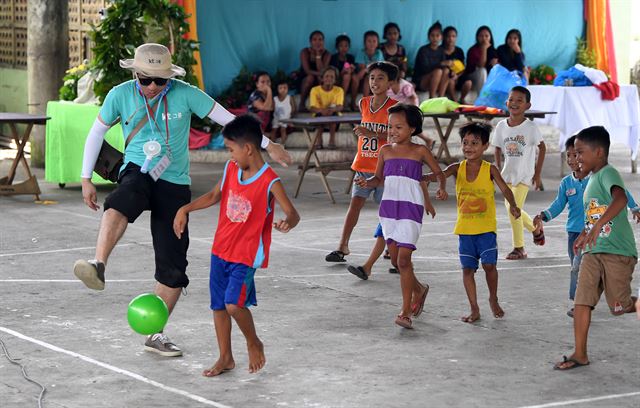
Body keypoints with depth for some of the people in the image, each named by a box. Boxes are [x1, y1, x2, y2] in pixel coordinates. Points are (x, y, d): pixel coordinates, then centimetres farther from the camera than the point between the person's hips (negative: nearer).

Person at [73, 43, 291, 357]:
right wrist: (86, 179, 7)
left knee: (173, 265, -1)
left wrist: (268, 145, -2)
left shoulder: (184, 94, -8)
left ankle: (156, 335, 13)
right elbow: (96, 133, 9)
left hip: (174, 184, 1)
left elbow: (227, 118, -2)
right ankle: (98, 267, -59)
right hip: (137, 172, -1)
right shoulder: (121, 95, -4)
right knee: (120, 204, -40)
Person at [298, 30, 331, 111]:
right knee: (310, 77, -34)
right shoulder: (305, 52, -11)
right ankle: (301, 104, -22)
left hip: (319, 84, 1)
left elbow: (321, 71, -21)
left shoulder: (327, 54, -7)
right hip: (304, 82, -1)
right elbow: (307, 71, -21)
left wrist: (318, 54, -23)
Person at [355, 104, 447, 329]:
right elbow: (379, 178, 16)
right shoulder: (386, 150, 9)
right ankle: (419, 289, 37)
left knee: (403, 260, -11)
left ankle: (405, 312, -7)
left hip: (411, 208, -5)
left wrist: (442, 188, -13)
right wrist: (367, 182, -5)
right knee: (395, 259, 10)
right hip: (388, 207, 5)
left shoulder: (419, 151, -1)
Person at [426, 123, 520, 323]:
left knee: (489, 264, -9)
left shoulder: (490, 169, -4)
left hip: (486, 227, -3)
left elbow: (504, 188, -12)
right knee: (467, 268, 4)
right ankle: (474, 309, 14)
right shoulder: (457, 168, 1)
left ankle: (493, 299, 17)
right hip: (465, 228, 3)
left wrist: (512, 205, -31)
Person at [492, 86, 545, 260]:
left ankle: (519, 248, -1)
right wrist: (497, 169, 2)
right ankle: (536, 228, 40)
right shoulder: (502, 126, 0)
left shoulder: (530, 127, -12)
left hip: (524, 175, -5)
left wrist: (537, 174, -2)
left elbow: (542, 148, -2)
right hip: (508, 174, 5)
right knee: (511, 208, 13)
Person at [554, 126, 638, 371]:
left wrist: (598, 226, -43)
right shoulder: (591, 179, 15)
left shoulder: (608, 174, -14)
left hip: (618, 252, -8)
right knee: (582, 301, 0)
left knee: (620, 306, -4)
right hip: (593, 252, 8)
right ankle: (580, 354, 4)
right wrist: (584, 234, 24)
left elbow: (620, 199, -34)